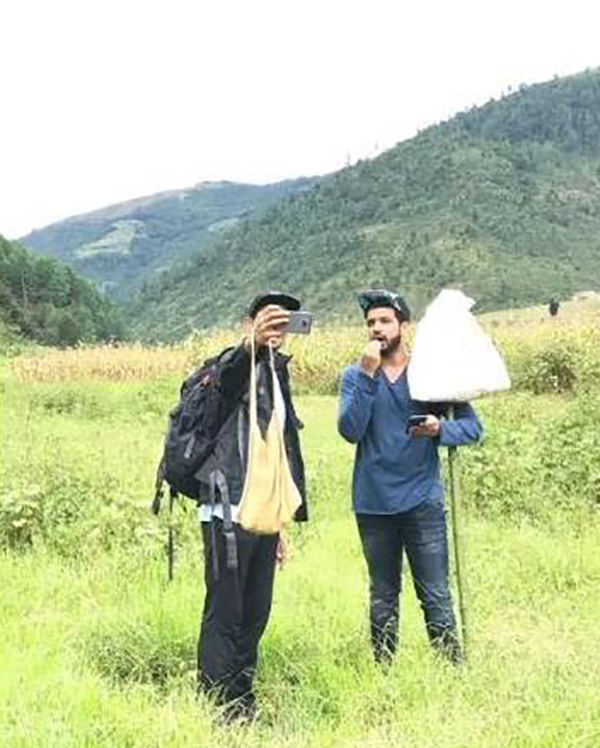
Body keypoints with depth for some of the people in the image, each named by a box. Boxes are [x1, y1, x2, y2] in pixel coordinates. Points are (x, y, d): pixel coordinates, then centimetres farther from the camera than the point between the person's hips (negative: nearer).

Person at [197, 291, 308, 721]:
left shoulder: (277, 376, 20)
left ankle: (243, 702, 20)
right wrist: (254, 343, -54)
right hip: (229, 513, -8)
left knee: (256, 614, 11)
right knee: (224, 614, -3)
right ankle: (216, 705, 4)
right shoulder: (239, 365, -4)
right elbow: (228, 375, -32)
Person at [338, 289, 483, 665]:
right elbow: (350, 431, -12)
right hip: (373, 505, 2)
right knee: (383, 597, 14)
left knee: (436, 595, -1)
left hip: (423, 502, -1)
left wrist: (440, 429, -20)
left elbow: (473, 426, 1)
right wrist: (368, 375, -17)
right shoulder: (355, 375, 3)